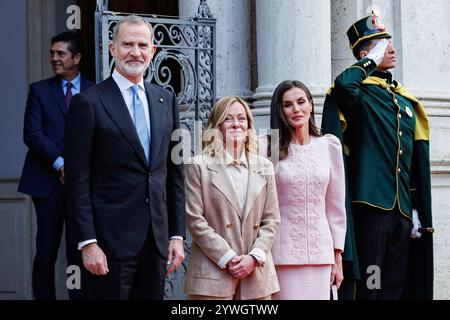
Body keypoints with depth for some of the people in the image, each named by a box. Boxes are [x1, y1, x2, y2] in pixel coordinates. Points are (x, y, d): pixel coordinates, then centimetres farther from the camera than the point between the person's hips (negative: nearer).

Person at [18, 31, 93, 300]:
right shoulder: (39, 90, 8)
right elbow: (32, 134, -2)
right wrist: (60, 163, -13)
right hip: (47, 179, 0)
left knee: (79, 251, 0)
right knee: (46, 250, 0)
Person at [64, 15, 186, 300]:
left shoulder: (166, 101, 12)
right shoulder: (89, 103, -4)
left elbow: (175, 173, 14)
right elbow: (78, 180, -8)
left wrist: (177, 234, 8)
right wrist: (87, 243, -13)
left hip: (157, 238, 5)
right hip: (111, 239, -5)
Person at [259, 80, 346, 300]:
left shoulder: (329, 145, 7)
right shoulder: (267, 147, -3)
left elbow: (336, 206, 11)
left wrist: (337, 257, 10)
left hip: (320, 252, 3)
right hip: (283, 254, -3)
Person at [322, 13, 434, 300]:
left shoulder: (406, 101, 18)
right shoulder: (358, 93, -1)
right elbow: (342, 84, -29)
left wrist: (419, 211, 14)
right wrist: (371, 61, -11)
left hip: (402, 209, 7)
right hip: (371, 203, -7)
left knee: (395, 286, 10)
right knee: (368, 283, -5)